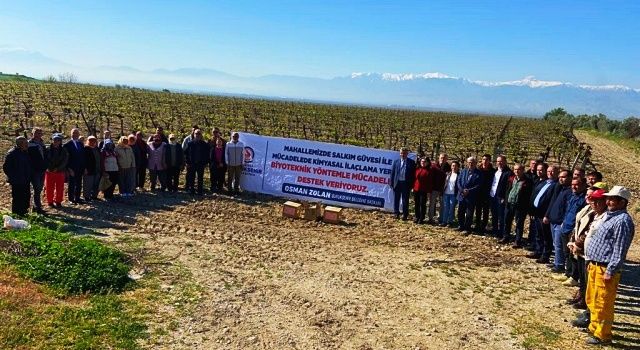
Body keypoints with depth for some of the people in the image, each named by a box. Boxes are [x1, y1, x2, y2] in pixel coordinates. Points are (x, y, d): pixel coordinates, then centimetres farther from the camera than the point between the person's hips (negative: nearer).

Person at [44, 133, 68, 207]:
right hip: (49, 171, 0)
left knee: (60, 188, 5)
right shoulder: (48, 149, 2)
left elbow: (65, 161, -4)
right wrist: (47, 168, -12)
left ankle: (58, 201, 17)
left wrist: (58, 168, -15)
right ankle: (50, 201, 16)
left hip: (60, 171, 0)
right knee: (49, 188, 5)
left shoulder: (63, 150, 2)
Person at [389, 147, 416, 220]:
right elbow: (392, 173, 6)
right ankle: (396, 213, 19)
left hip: (406, 183, -2)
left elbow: (413, 174, 0)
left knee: (405, 200, 3)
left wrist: (411, 184, -6)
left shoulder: (411, 162, 0)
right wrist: (391, 183, 0)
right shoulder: (396, 161, 6)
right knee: (396, 199, 8)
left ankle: (405, 215, 10)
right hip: (397, 183, 2)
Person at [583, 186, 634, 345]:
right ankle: (594, 327, 35)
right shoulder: (610, 216, 15)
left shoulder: (623, 221, -17)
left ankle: (602, 335, 12)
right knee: (592, 300, 21)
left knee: (603, 303, 0)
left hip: (605, 268, -10)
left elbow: (619, 250, -20)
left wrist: (610, 271, -21)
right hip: (595, 265, 10)